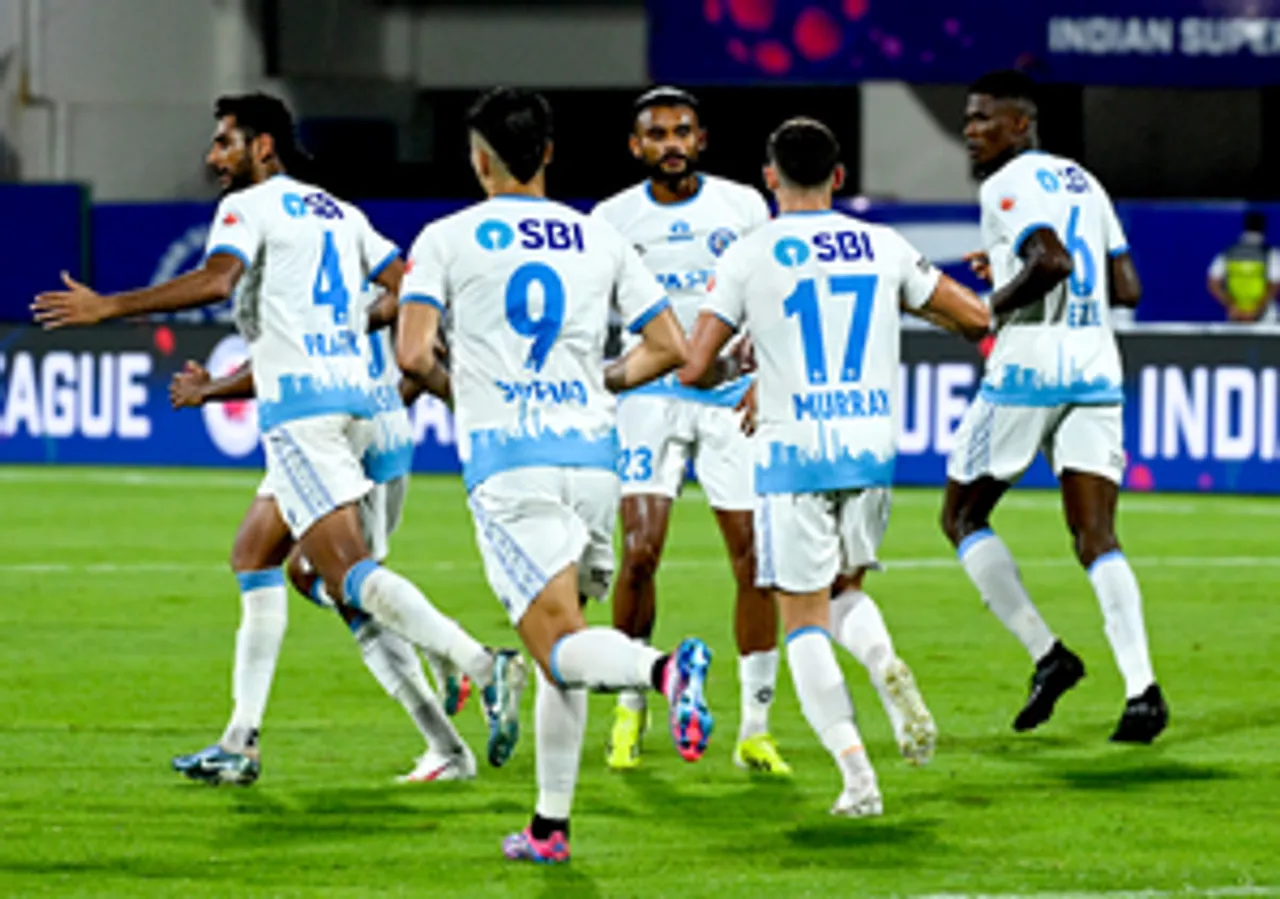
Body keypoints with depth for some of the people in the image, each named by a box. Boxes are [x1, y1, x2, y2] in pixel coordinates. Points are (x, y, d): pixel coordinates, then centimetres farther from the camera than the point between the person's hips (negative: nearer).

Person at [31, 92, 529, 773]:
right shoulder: (339, 213, 20)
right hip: (354, 396, 9)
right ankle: (241, 737, 15)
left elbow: (216, 280, -21)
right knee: (253, 555, 17)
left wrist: (105, 307, -18)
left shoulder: (249, 207, -3)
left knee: (350, 575, -16)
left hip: (300, 407, -9)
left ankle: (482, 666, -32)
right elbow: (409, 288, 17)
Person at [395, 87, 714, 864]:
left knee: (561, 648, -11)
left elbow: (414, 354, -8)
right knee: (562, 640, 17)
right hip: (593, 454, 4)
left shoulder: (447, 239, 2)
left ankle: (666, 670, -42)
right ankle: (551, 823, 18)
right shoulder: (601, 240, 12)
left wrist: (451, 387, 14)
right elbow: (669, 347, 10)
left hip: (507, 461, -4)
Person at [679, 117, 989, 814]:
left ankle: (856, 772, -11)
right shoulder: (883, 247, 5)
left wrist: (731, 370, 17)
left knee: (804, 618, 3)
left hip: (792, 451, -3)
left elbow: (695, 369, -6)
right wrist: (911, 298, 30)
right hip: (872, 447, 3)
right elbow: (975, 319, 13)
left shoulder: (748, 257, -4)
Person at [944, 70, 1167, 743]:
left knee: (963, 517, 11)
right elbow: (1127, 289, 17)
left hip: (1028, 367, -7)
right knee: (1097, 542, 0)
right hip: (1096, 368, 7)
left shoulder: (1007, 185, -7)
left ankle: (1046, 654, 0)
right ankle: (1142, 689, -16)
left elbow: (1053, 260, -24)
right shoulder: (1082, 182, 18)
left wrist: (998, 303, -7)